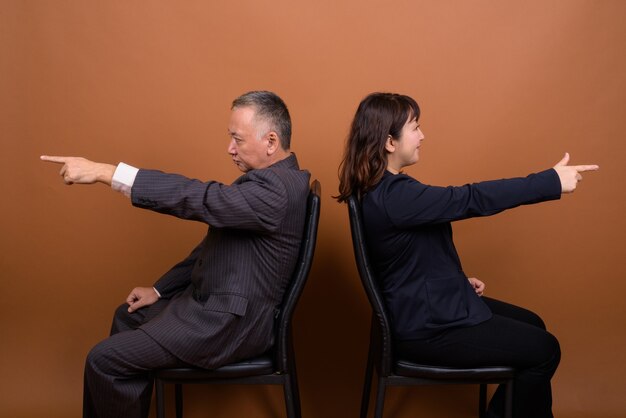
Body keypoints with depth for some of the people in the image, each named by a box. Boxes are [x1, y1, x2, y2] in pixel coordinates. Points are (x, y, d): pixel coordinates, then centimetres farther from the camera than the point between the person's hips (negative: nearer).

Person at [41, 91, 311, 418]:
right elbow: (216, 241, 13)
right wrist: (160, 290, 12)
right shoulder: (272, 178, 8)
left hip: (232, 322, -11)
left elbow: (199, 198, -35)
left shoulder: (276, 188, -25)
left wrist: (102, 171, -34)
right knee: (129, 316, 25)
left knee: (104, 360, -7)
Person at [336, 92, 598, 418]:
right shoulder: (393, 195, -28)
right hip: (428, 328, -10)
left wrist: (461, 280, 8)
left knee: (531, 325, 18)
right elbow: (471, 199, -30)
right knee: (544, 350, -3)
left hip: (428, 304, 10)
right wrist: (553, 181, -24)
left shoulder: (384, 187, 5)